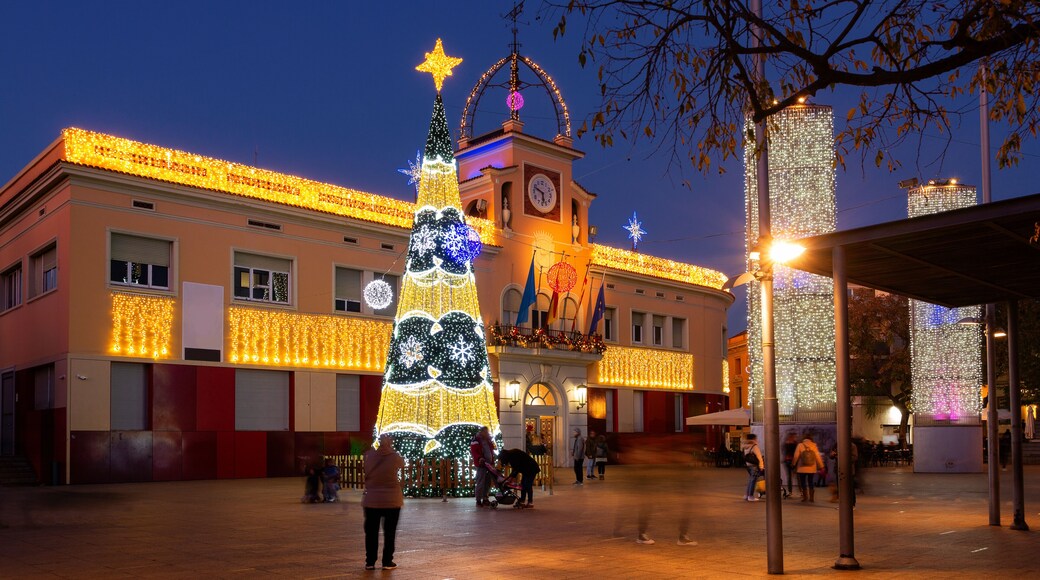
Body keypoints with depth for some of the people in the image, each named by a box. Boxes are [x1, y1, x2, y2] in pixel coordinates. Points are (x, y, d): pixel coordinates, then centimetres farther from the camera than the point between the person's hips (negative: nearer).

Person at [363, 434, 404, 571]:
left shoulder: (370, 455, -6)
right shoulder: (395, 457, -10)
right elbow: (402, 465, 10)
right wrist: (392, 450, 14)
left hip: (372, 499, 2)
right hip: (391, 499, -1)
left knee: (371, 532, 10)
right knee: (389, 532, 8)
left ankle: (370, 562, 12)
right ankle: (387, 562, 8)